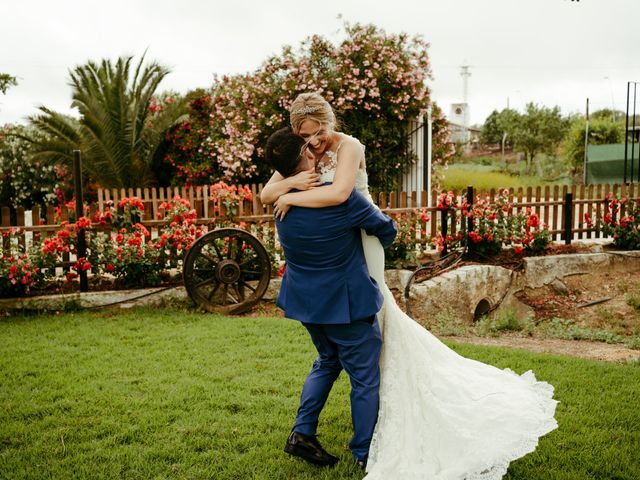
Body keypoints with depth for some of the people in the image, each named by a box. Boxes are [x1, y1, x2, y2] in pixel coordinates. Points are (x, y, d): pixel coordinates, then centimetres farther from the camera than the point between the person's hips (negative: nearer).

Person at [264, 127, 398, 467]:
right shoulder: (341, 197, -23)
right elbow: (386, 228, -8)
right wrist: (379, 243, 15)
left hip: (306, 299, 7)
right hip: (345, 302, -7)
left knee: (327, 361, 28)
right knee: (365, 377, 10)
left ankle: (302, 433, 24)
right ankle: (365, 454, 22)